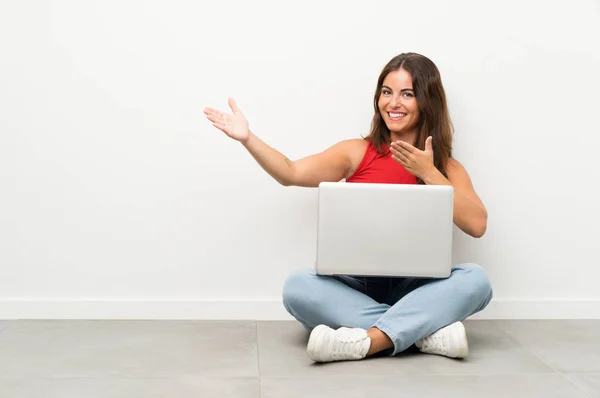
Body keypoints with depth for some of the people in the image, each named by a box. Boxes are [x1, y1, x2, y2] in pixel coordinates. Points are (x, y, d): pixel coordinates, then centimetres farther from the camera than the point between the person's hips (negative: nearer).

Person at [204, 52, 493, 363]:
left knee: (475, 279, -28)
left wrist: (428, 173, -14)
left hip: (414, 290, 0)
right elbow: (291, 173, -5)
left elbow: (477, 225, -10)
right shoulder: (358, 152, 6)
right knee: (298, 287, -30)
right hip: (357, 287, 0)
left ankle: (365, 341, -37)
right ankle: (429, 332, -31)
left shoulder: (447, 168, 6)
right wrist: (248, 138, -19)